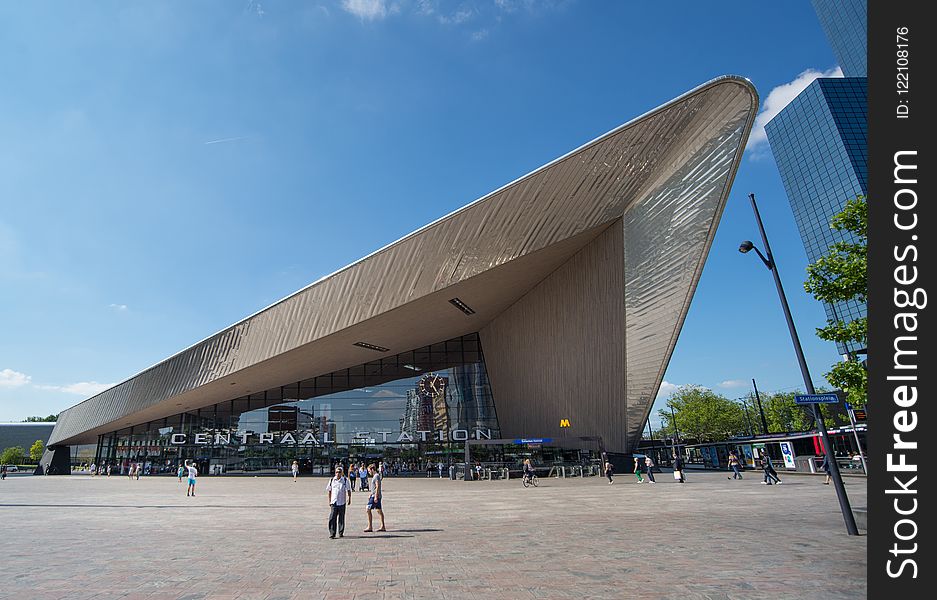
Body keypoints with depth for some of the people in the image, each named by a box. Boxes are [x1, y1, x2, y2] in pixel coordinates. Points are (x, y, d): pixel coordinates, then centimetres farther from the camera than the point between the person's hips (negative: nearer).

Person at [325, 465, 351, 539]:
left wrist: (349, 498, -2)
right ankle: (332, 534, 1)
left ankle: (341, 533, 21)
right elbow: (329, 491, 12)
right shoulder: (331, 480, 3)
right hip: (334, 502, 0)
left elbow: (348, 490, 5)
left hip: (342, 502, 0)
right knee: (332, 518, -7)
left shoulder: (345, 480, -1)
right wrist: (329, 500, 10)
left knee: (341, 518, 8)